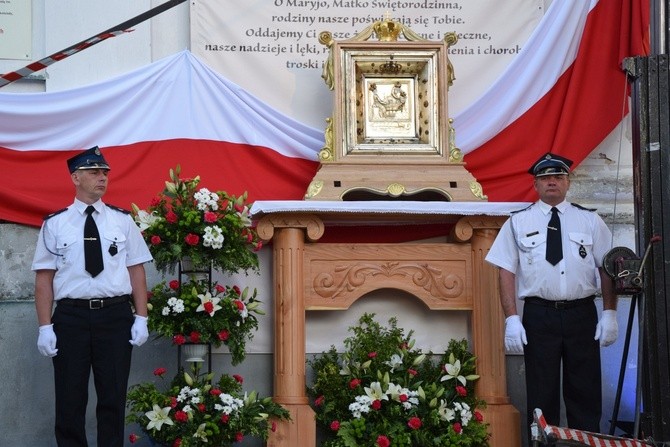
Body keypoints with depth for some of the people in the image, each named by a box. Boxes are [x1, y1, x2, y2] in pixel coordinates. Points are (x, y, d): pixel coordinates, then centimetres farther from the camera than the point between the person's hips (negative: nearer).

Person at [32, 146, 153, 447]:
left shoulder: (123, 221, 7)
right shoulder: (55, 224, 3)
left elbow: (137, 271, 6)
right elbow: (44, 278, 1)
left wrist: (141, 318, -2)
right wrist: (45, 327, -6)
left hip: (116, 315, 1)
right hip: (71, 316, -1)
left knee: (113, 398, 5)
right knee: (70, 399, 4)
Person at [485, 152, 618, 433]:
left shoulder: (590, 220, 8)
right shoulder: (518, 222, 5)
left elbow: (607, 268, 6)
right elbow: (506, 271, 1)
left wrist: (610, 313, -3)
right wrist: (511, 319, -7)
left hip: (582, 314, 1)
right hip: (539, 314, -1)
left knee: (585, 392, 4)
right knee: (542, 394, 3)